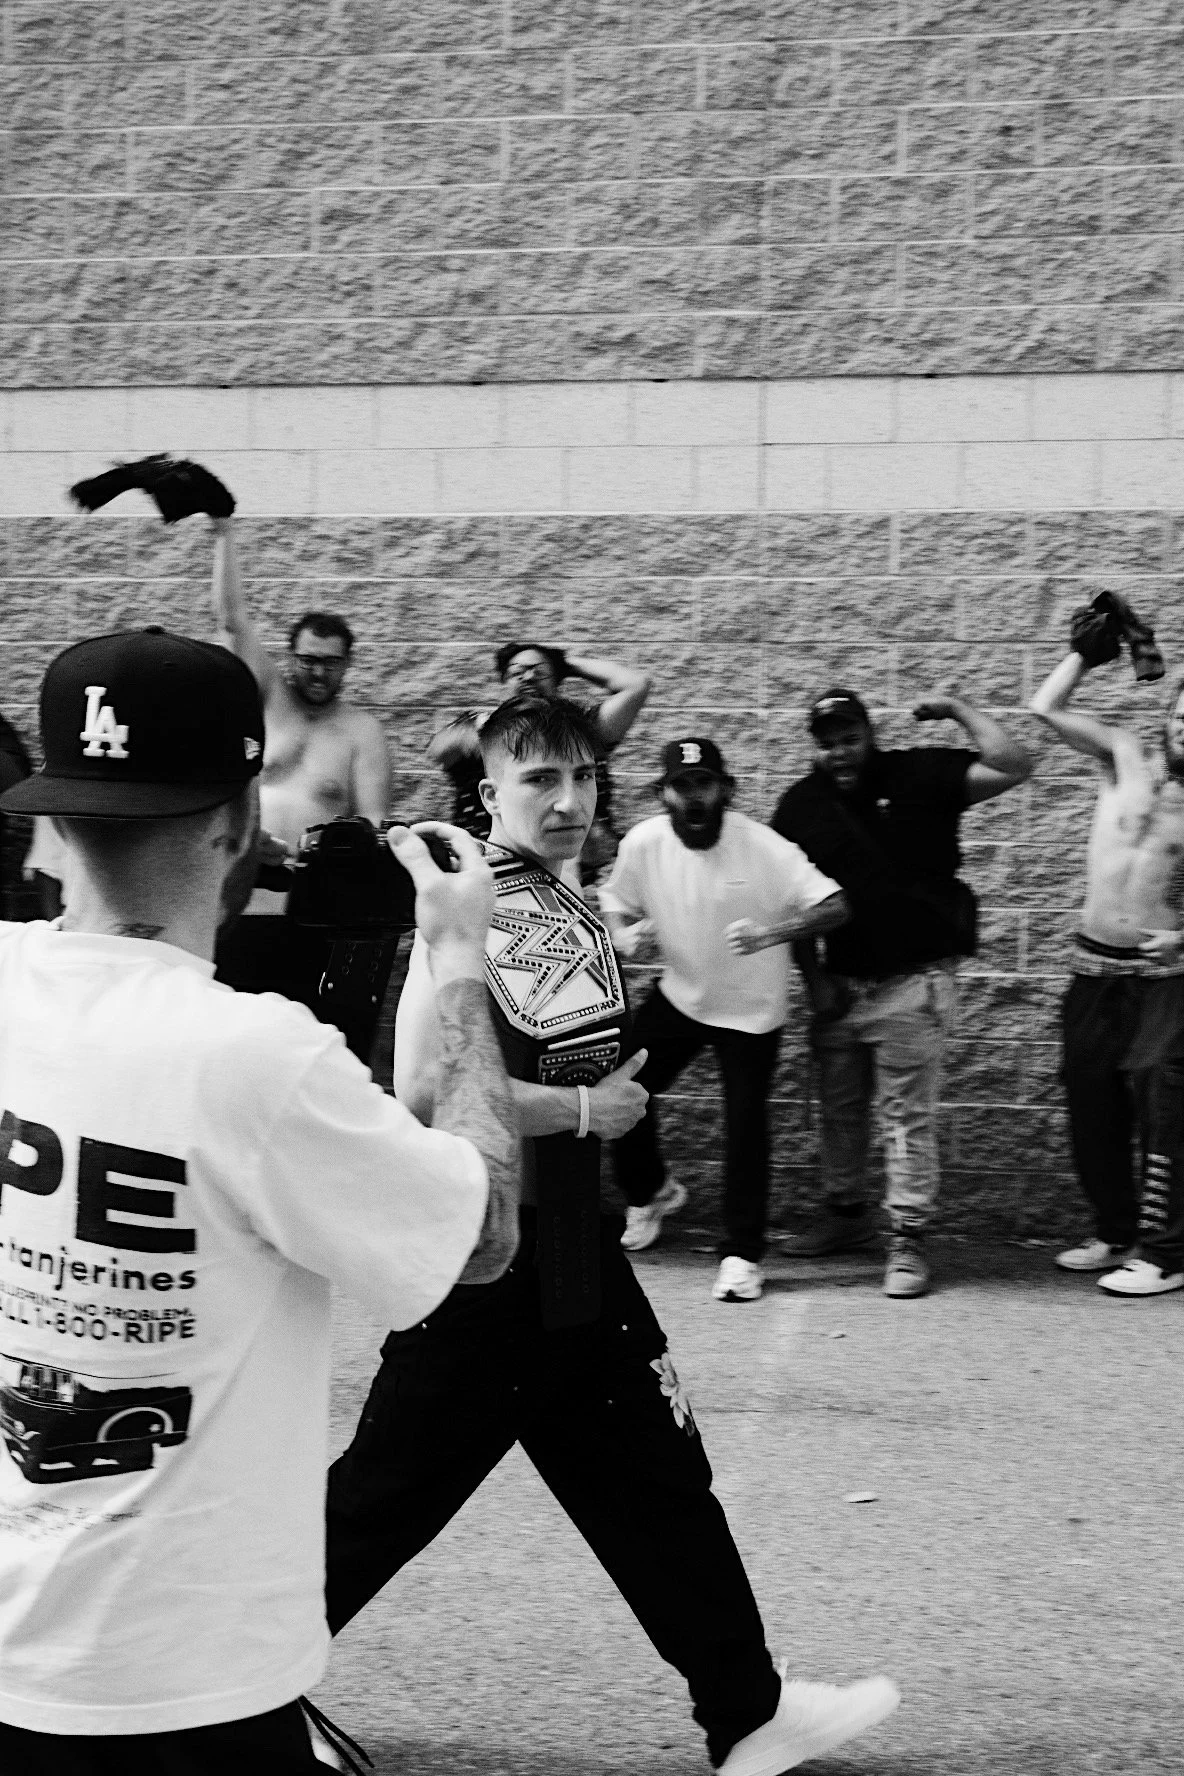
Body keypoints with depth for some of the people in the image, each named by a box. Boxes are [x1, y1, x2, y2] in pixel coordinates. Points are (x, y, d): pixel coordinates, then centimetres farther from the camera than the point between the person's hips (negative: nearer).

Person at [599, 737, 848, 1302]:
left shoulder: (765, 848, -24)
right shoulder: (643, 843, -13)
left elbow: (835, 906, -28)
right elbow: (617, 904, 6)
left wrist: (771, 932, -44)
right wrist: (626, 937, -17)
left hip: (751, 1006, -4)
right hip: (679, 994, 4)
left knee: (746, 1124, -6)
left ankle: (741, 1254, 8)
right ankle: (650, 1192, 31)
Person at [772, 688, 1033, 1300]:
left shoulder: (920, 776, -7)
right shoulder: (800, 804, 4)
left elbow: (1013, 766, -18)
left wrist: (957, 709, -12)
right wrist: (813, 978, 3)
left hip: (913, 982, -5)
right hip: (840, 984, 5)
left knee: (908, 1116, -3)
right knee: (839, 1110, 17)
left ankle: (908, 1241, 3)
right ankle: (846, 1214, 35)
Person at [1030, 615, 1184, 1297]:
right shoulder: (1125, 757, 5)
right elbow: (1046, 707, 3)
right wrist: (1088, 651, -3)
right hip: (1095, 966, 4)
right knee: (1092, 1107, 10)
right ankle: (1116, 1233, 25)